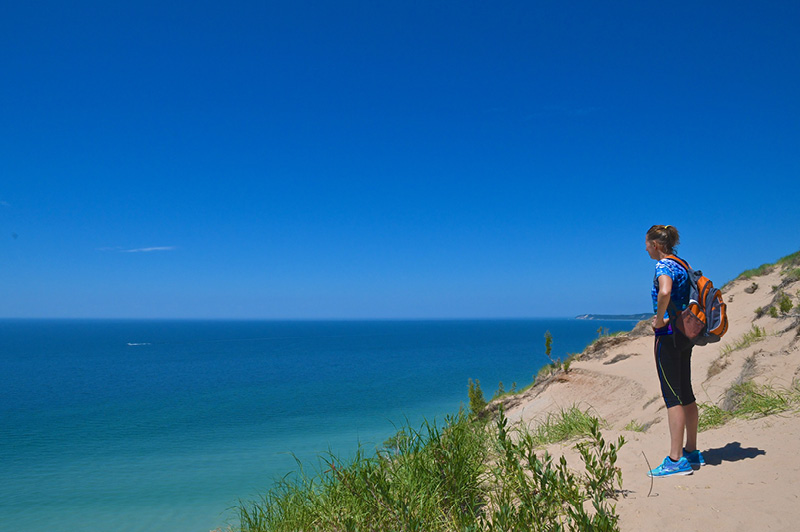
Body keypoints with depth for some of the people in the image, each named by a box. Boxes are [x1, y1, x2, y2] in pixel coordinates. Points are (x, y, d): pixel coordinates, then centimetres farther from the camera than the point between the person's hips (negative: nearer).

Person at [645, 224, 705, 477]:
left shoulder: (664, 265, -14)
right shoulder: (682, 265, 14)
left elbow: (665, 292, -35)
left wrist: (659, 319, -20)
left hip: (668, 334, -9)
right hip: (685, 335, 9)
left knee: (672, 396, -6)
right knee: (685, 394, 15)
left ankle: (676, 460, -2)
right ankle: (691, 452, 25)